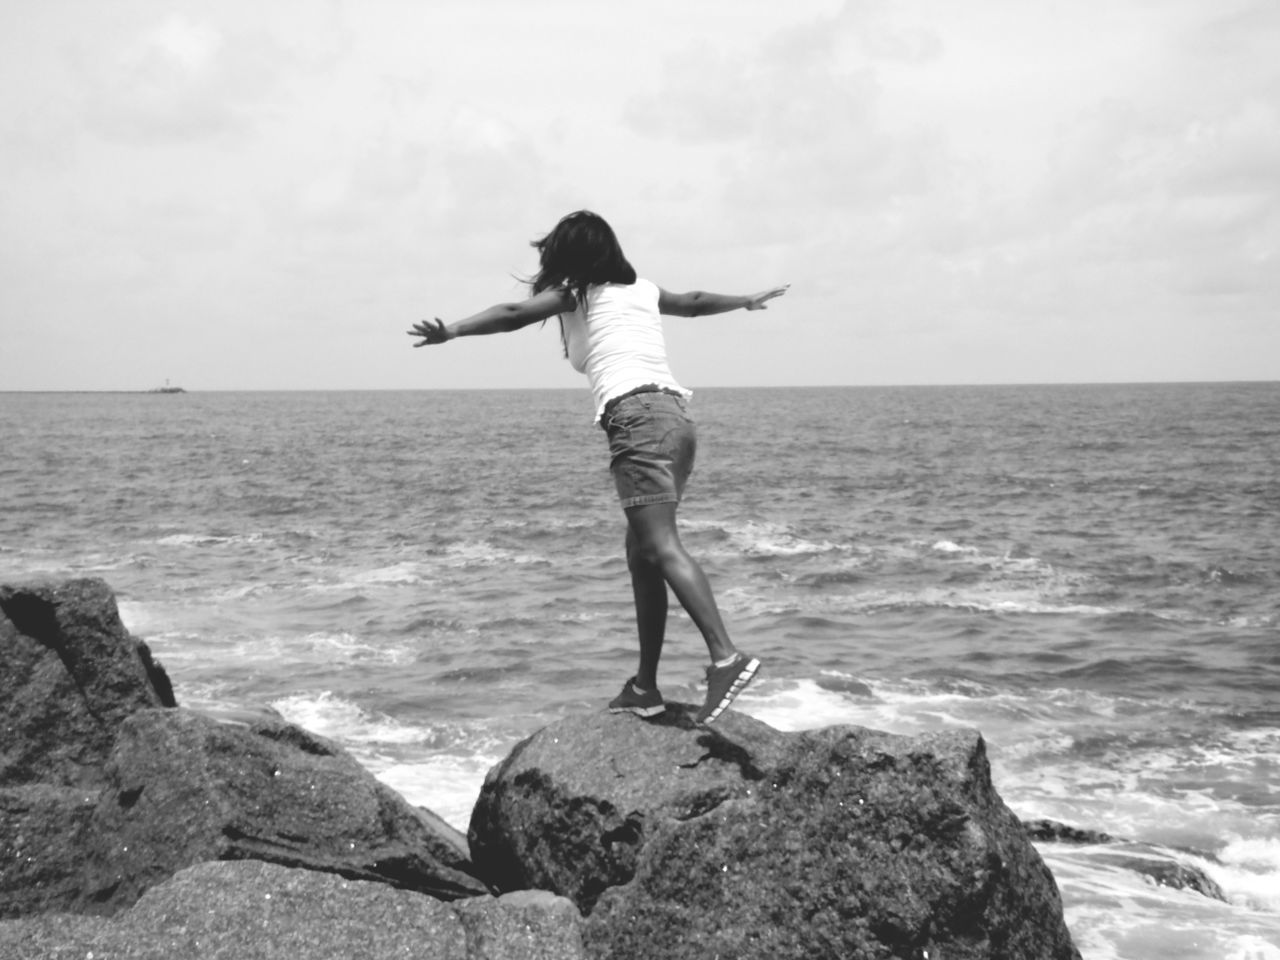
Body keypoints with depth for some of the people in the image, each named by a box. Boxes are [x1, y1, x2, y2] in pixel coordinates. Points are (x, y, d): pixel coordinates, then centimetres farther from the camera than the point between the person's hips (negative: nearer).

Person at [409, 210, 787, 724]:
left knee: (662, 548, -18)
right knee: (642, 553, 10)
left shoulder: (576, 293, 9)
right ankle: (645, 687, 10)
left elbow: (513, 314, -6)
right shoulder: (643, 289, 26)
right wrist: (747, 300, 61)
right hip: (676, 416, 7)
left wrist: (451, 331, -14)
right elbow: (695, 302, 43)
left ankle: (726, 657, -33)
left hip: (636, 417, -7)